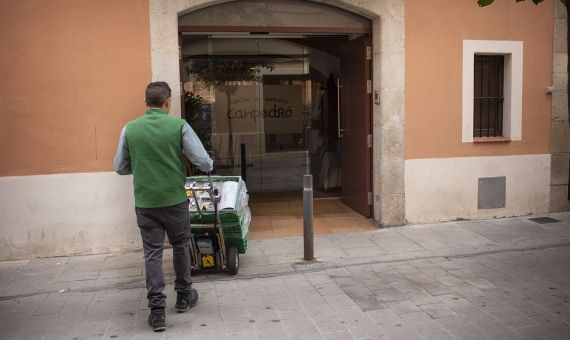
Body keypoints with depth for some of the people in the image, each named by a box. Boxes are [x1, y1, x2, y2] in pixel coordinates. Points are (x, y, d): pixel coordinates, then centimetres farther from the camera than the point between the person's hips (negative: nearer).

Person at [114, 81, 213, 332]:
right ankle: (183, 296, 32)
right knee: (180, 246, 18)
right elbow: (204, 162, -11)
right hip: (174, 199, -1)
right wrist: (208, 165, 12)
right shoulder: (179, 126, -9)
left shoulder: (130, 129, -1)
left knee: (152, 253, 7)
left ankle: (157, 310, 5)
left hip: (145, 202, 1)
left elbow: (120, 168, 7)